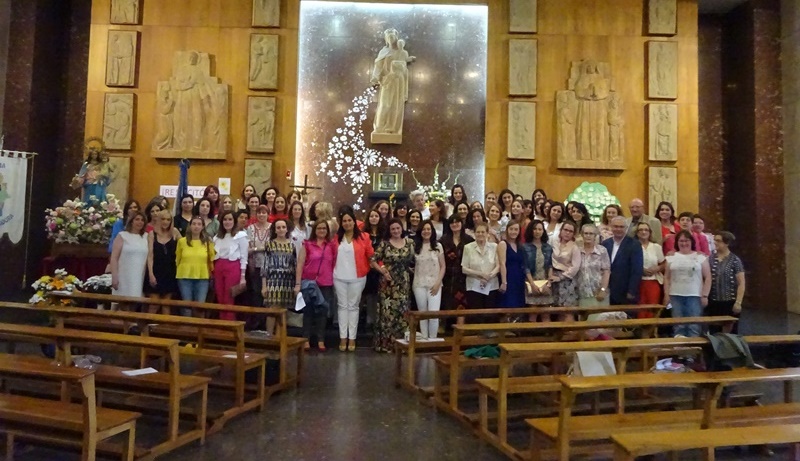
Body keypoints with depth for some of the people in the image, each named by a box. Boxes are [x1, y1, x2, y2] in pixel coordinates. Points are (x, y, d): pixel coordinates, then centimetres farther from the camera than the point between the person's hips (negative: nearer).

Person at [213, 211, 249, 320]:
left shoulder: (241, 235, -4)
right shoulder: (217, 236, 15)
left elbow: (244, 257, -5)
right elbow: (214, 255, 16)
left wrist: (243, 276, -8)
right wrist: (213, 271, 6)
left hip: (233, 268, -6)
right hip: (218, 268, 6)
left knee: (229, 301, -3)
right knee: (220, 300, 8)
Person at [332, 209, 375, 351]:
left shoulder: (363, 237, -2)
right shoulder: (336, 238, 6)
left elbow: (371, 255, -1)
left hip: (357, 278, -2)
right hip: (339, 278, 2)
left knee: (353, 306, 6)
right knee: (342, 306, 7)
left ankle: (352, 338, 11)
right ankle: (343, 337, 12)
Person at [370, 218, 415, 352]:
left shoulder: (409, 243, 6)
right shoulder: (384, 243, -2)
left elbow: (413, 261, 12)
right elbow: (373, 261, -2)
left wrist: (408, 271, -2)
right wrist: (383, 272, -10)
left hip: (403, 283, 3)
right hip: (387, 283, -2)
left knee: (402, 312, 4)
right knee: (387, 311, 0)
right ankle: (384, 343, 8)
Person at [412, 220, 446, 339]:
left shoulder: (438, 246, 2)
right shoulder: (415, 246, 5)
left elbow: (443, 266, 2)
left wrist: (438, 283, -6)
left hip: (434, 284, -1)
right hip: (419, 284, 1)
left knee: (434, 314, -9)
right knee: (422, 314, 8)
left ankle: (433, 339, 5)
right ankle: (424, 339, 18)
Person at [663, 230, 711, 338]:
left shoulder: (700, 256, 5)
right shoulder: (671, 257, 9)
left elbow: (707, 277, 4)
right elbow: (666, 277, 11)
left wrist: (705, 295, -3)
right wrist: (666, 294, 2)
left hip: (694, 296, -1)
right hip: (675, 296, 1)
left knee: (694, 326, -2)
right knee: (678, 325, 4)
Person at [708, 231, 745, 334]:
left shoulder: (735, 260, -4)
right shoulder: (710, 258, 5)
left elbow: (741, 283, -5)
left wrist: (738, 302, -11)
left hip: (730, 302, -3)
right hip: (713, 302, 3)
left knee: (730, 332, 4)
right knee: (714, 332, 8)